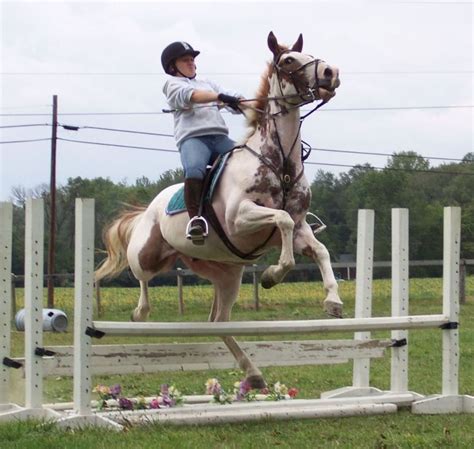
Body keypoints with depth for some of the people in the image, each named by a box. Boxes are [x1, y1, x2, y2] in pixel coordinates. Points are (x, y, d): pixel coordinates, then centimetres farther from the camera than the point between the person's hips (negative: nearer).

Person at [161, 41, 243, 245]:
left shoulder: (207, 83, 34)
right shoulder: (172, 84, 15)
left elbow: (234, 101, 20)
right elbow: (190, 95, -9)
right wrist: (220, 97, -24)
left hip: (220, 138, 6)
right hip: (192, 138, -6)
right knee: (194, 169, -36)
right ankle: (195, 217, -35)